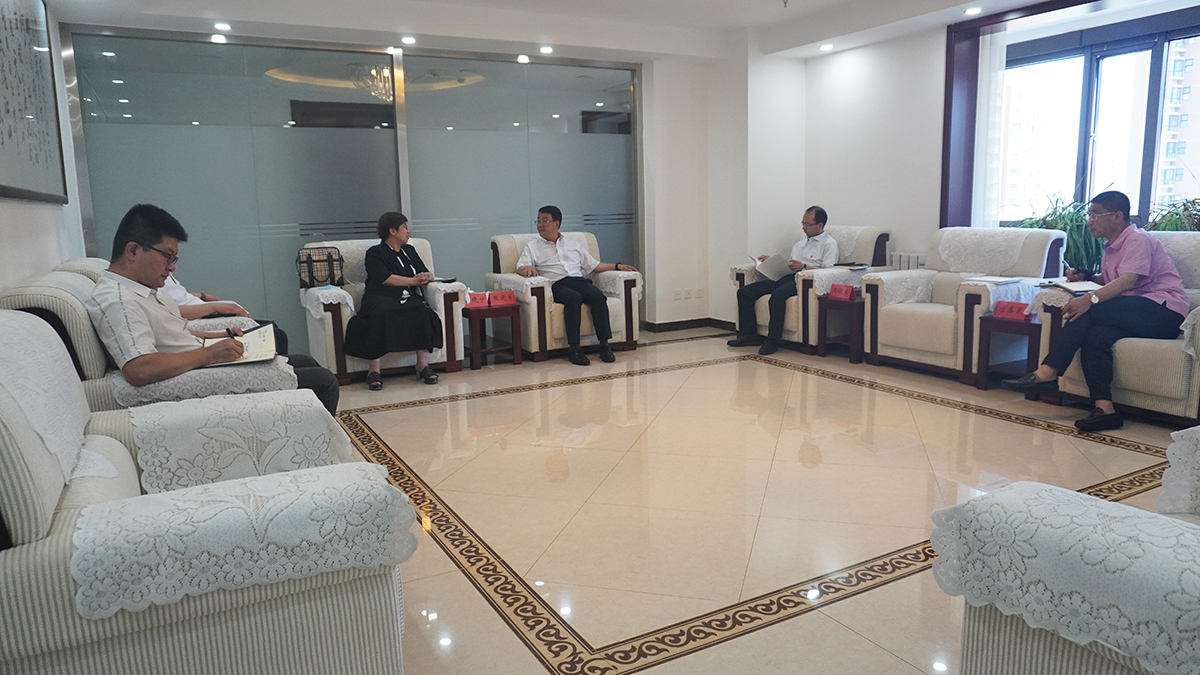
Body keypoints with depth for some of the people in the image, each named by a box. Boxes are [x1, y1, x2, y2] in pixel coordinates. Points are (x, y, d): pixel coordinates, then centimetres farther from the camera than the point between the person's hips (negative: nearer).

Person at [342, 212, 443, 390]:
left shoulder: (409, 250, 27)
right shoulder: (375, 253, 8)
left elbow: (428, 273, 20)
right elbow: (385, 279, -9)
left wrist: (426, 277, -5)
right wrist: (414, 280, -7)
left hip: (408, 298, 4)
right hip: (382, 298, -4)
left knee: (421, 311, -30)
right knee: (380, 314, -38)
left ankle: (422, 364, -30)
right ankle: (374, 370, -34)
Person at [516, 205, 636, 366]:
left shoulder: (573, 244, 28)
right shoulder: (532, 247, 19)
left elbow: (593, 265, 27)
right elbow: (521, 267, 3)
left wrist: (617, 266, 17)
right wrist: (527, 268, -21)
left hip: (579, 280, 3)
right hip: (557, 285, -3)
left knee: (597, 295, -30)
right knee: (574, 297, -36)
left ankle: (604, 345, -30)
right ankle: (573, 348, -35)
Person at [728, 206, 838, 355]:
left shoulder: (829, 244, 5)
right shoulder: (800, 243, 31)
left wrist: (804, 267, -17)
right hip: (786, 277, 8)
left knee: (778, 295, -40)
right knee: (744, 292, -8)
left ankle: (773, 340, -31)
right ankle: (749, 334, -6)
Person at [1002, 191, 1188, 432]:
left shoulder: (1137, 239, -7)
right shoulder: (1111, 247, 20)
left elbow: (1127, 280, -22)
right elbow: (1109, 281, 30)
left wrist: (1091, 298, -37)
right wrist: (1085, 278, 10)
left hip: (1164, 310, -7)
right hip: (1135, 315, 7)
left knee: (1089, 310, -28)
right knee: (1094, 336, -25)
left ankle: (1047, 373, -32)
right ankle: (1104, 408, -34)